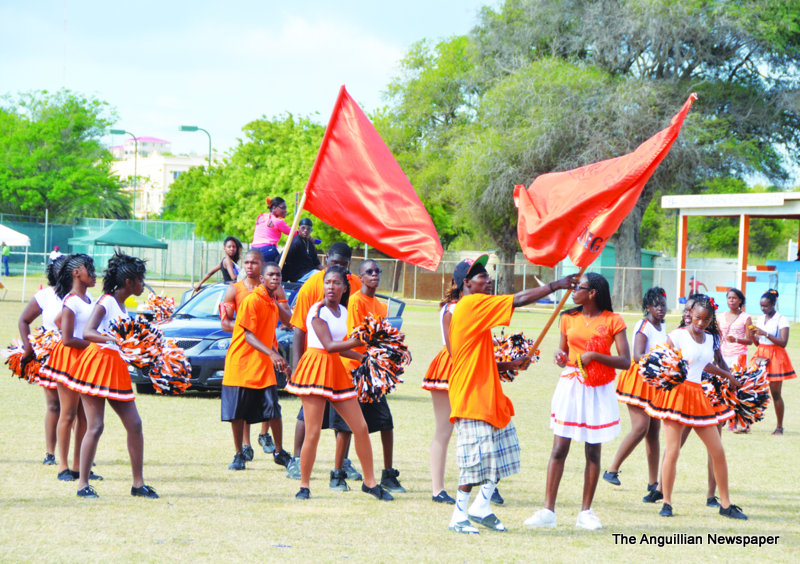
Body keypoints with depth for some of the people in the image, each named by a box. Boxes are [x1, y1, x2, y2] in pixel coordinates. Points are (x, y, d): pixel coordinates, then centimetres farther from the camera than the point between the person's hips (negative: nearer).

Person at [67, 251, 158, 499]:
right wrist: (109, 338, -40)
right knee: (95, 427, -9)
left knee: (134, 425, 3)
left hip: (117, 369, 8)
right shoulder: (106, 302, -10)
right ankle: (83, 484, -3)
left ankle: (138, 483, 8)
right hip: (98, 366, -8)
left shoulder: (123, 308, 15)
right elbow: (87, 332, -24)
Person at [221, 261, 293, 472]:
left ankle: (279, 452, 11)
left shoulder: (274, 301, 8)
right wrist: (272, 354, -32)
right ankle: (239, 455, 13)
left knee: (274, 410, -3)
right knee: (238, 413, 1)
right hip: (241, 364, -5)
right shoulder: (252, 300, -14)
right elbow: (249, 335, -20)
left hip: (264, 367, 5)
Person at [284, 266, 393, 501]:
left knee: (361, 427, 5)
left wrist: (364, 357, 15)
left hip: (337, 371, 7)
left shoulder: (343, 312, 12)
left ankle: (370, 482, 16)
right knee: (313, 432, -9)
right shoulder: (317, 310, -10)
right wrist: (359, 341, -26)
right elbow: (329, 345, -20)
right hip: (316, 369, -7)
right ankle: (304, 486, 3)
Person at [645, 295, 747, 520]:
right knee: (672, 450, -9)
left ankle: (725, 504, 12)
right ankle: (666, 503, 2)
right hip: (676, 392, -6)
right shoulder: (678, 335, -4)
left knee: (718, 451, 4)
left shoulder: (709, 339, 12)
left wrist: (727, 375, 38)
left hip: (697, 395, 6)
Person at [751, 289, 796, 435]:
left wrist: (765, 334, -20)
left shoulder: (782, 320, -6)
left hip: (775, 357, -5)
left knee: (775, 393, -2)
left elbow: (783, 342, -15)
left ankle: (779, 426, 6)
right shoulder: (761, 319, 13)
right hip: (760, 356, 5)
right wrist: (754, 335, -1)